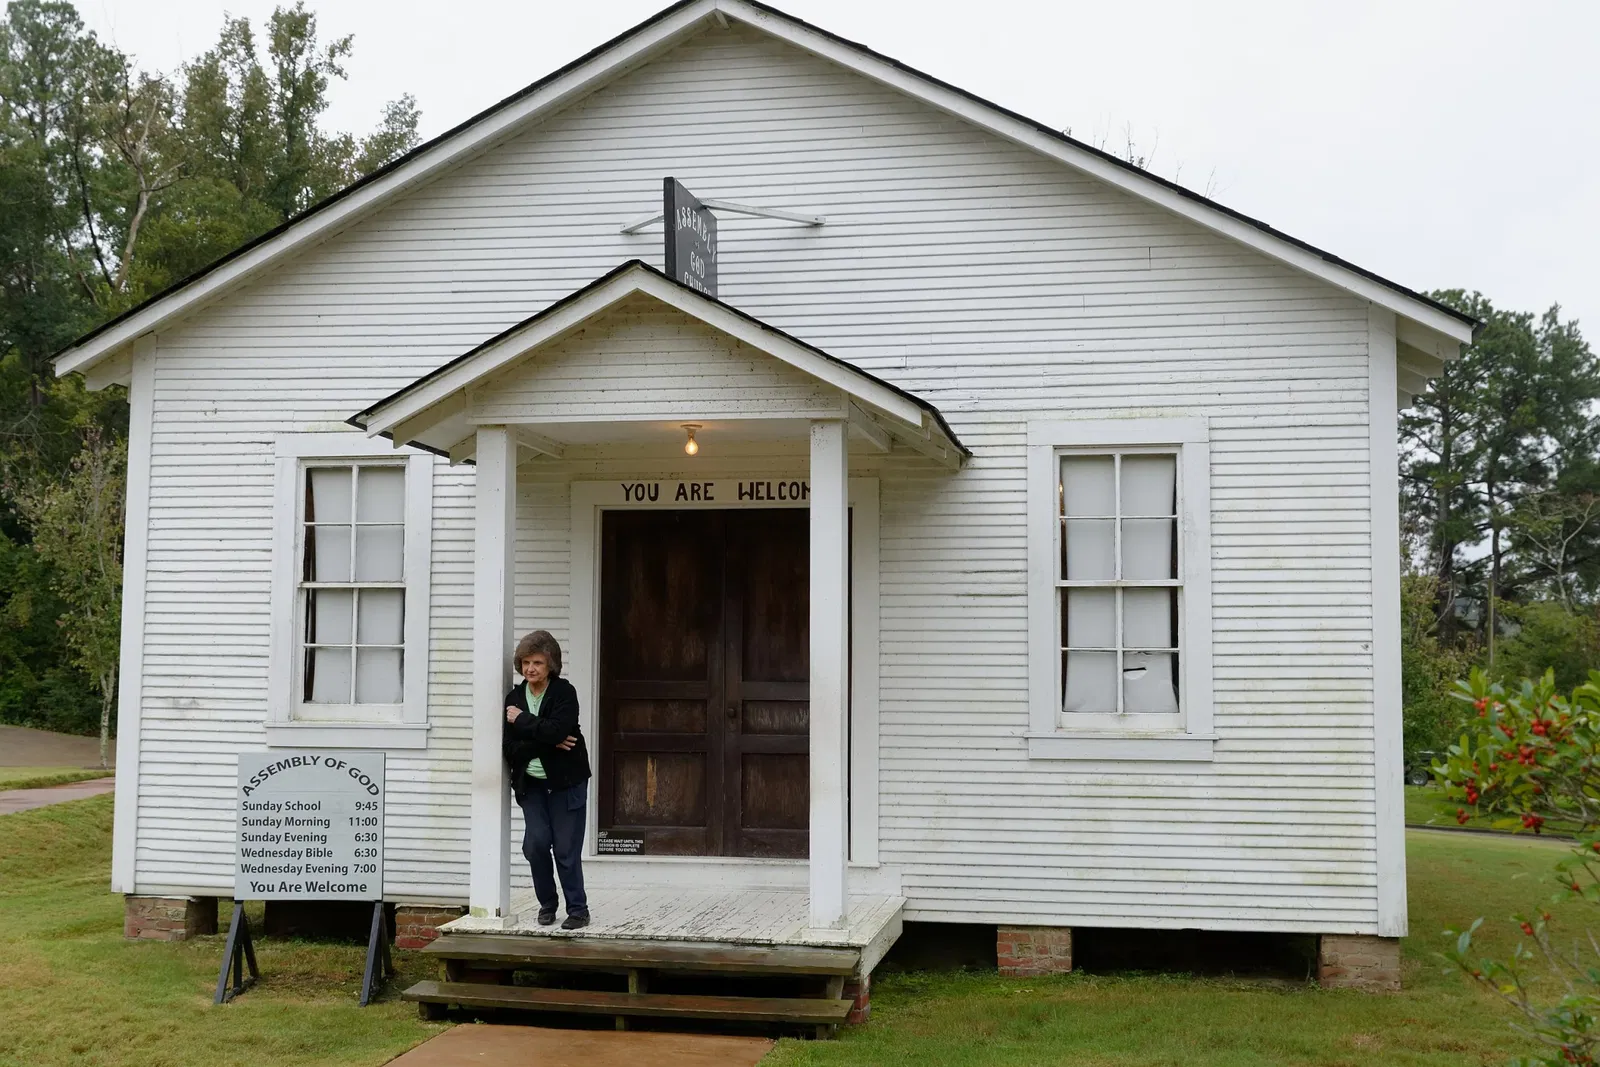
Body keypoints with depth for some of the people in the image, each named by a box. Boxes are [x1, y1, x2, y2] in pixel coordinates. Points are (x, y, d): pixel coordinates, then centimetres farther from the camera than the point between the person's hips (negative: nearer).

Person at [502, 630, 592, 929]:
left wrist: (522, 720, -15)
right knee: (536, 843, -5)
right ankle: (547, 904, 16)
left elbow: (557, 730, -26)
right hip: (531, 783, 3)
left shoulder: (564, 692, -8)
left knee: (566, 849, -2)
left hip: (565, 781, -3)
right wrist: (548, 744, -16)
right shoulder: (514, 698, 4)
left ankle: (578, 909, 11)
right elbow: (509, 748, -5)